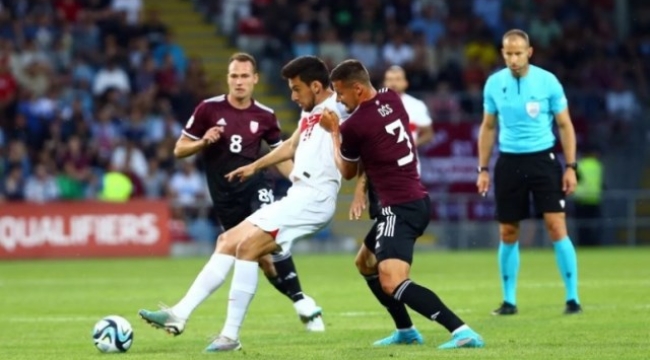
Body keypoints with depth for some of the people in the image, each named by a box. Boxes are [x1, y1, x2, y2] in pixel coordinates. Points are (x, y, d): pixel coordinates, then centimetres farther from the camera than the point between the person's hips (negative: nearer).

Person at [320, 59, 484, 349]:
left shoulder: (353, 126, -15)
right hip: (417, 199, 10)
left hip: (400, 208, -10)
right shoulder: (392, 100, 7)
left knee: (392, 283, -21)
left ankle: (461, 331, -33)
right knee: (365, 262, 27)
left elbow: (347, 172, 5)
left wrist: (334, 133, 17)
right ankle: (406, 331, 32)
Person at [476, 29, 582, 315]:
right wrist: (483, 169, 8)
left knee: (556, 227, -9)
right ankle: (509, 300, 15)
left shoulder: (547, 81, -5)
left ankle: (572, 297, -5)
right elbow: (488, 128, 12)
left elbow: (565, 125, 1)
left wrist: (571, 166, -4)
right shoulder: (494, 84, 2)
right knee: (508, 233, 5)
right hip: (509, 162, 2)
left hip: (543, 159, -2)